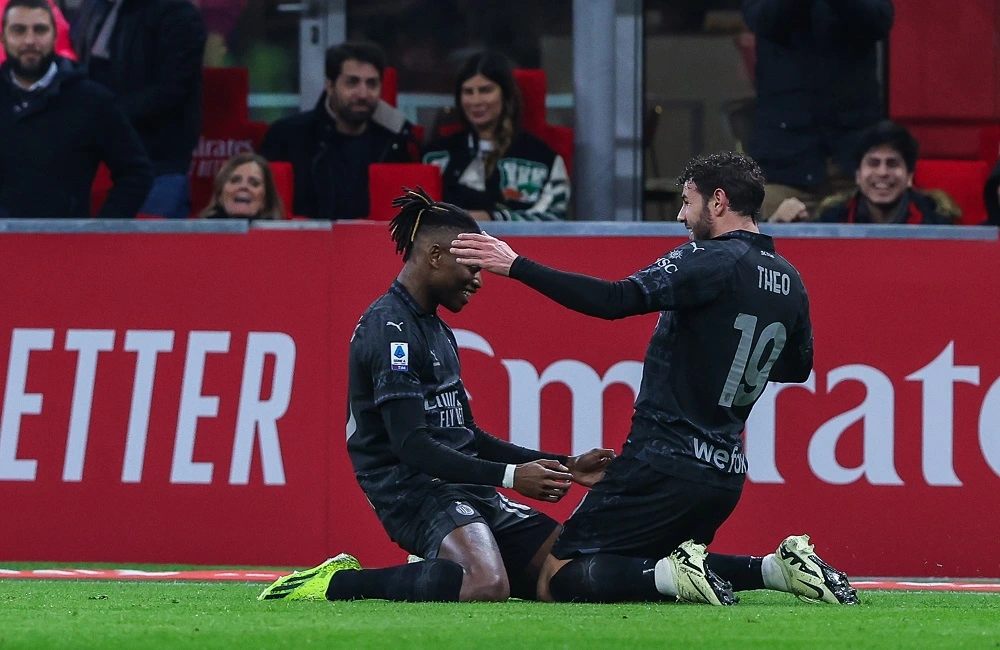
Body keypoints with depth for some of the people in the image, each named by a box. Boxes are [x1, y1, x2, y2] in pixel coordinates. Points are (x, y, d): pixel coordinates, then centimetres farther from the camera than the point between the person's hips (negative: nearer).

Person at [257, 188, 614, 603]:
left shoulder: (436, 331, 21)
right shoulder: (390, 327, -12)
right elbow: (410, 444, -20)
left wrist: (565, 466, 18)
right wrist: (509, 475, -23)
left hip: (463, 492, 10)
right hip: (416, 492, -10)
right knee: (487, 587, -35)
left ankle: (434, 572, 11)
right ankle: (337, 582, -17)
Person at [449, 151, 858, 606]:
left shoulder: (712, 260, -13)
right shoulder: (789, 282, 11)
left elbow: (617, 300, -25)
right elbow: (798, 367, 27)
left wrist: (516, 266, -24)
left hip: (665, 463, -8)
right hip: (726, 473, 8)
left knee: (557, 581, -3)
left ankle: (678, 575, -23)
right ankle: (777, 568, 4)